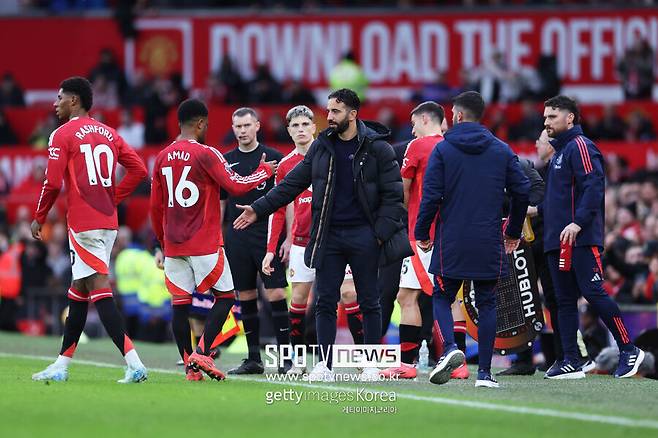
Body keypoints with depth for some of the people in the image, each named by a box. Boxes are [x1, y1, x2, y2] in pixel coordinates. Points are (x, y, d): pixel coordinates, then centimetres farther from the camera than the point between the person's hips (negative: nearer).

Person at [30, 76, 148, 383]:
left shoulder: (63, 135, -7)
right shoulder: (108, 133, 14)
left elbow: (53, 183, -11)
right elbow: (138, 170, 10)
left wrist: (39, 218, 3)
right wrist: (111, 198, 14)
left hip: (83, 224, -8)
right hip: (108, 222, 8)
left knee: (100, 290, -10)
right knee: (78, 290, 16)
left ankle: (134, 364, -20)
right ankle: (61, 365, 23)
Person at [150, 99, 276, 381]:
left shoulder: (162, 158, 9)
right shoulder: (205, 154, -9)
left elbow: (156, 207, 14)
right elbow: (236, 186, -11)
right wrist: (265, 170, 6)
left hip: (173, 245, 5)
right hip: (205, 245, -5)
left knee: (180, 304, 5)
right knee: (225, 297, 6)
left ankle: (190, 368, 2)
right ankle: (202, 354, -8)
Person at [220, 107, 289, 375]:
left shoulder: (274, 158, 1)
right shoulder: (226, 161, 11)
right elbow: (220, 204, 16)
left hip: (268, 235, -4)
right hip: (236, 238, 4)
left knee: (276, 294, -9)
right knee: (246, 298, 5)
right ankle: (253, 360, 11)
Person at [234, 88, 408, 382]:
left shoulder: (377, 148, -5)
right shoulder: (322, 147, 8)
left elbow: (393, 194, -5)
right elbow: (292, 184, 11)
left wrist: (380, 232, -14)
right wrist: (259, 209, 4)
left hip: (363, 236, -4)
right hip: (329, 236, 4)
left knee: (368, 302, 4)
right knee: (325, 302, 1)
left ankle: (371, 365, 11)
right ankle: (325, 365, 5)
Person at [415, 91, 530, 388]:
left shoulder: (443, 150, -3)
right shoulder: (502, 151, 6)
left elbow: (431, 196, -8)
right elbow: (522, 191, 6)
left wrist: (421, 233, 4)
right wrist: (514, 232, 19)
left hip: (451, 243, -2)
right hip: (490, 244, 2)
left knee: (442, 297, 11)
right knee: (486, 303, 9)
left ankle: (450, 348, -15)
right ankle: (484, 372, 5)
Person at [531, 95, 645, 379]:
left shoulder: (580, 146, -7)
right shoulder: (558, 152, 23)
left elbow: (593, 187, -18)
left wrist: (578, 222, -26)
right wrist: (538, 210, 17)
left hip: (581, 239, -10)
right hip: (557, 240, 10)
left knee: (593, 292, -12)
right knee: (565, 300, 7)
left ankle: (628, 350, -5)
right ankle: (571, 362, 8)